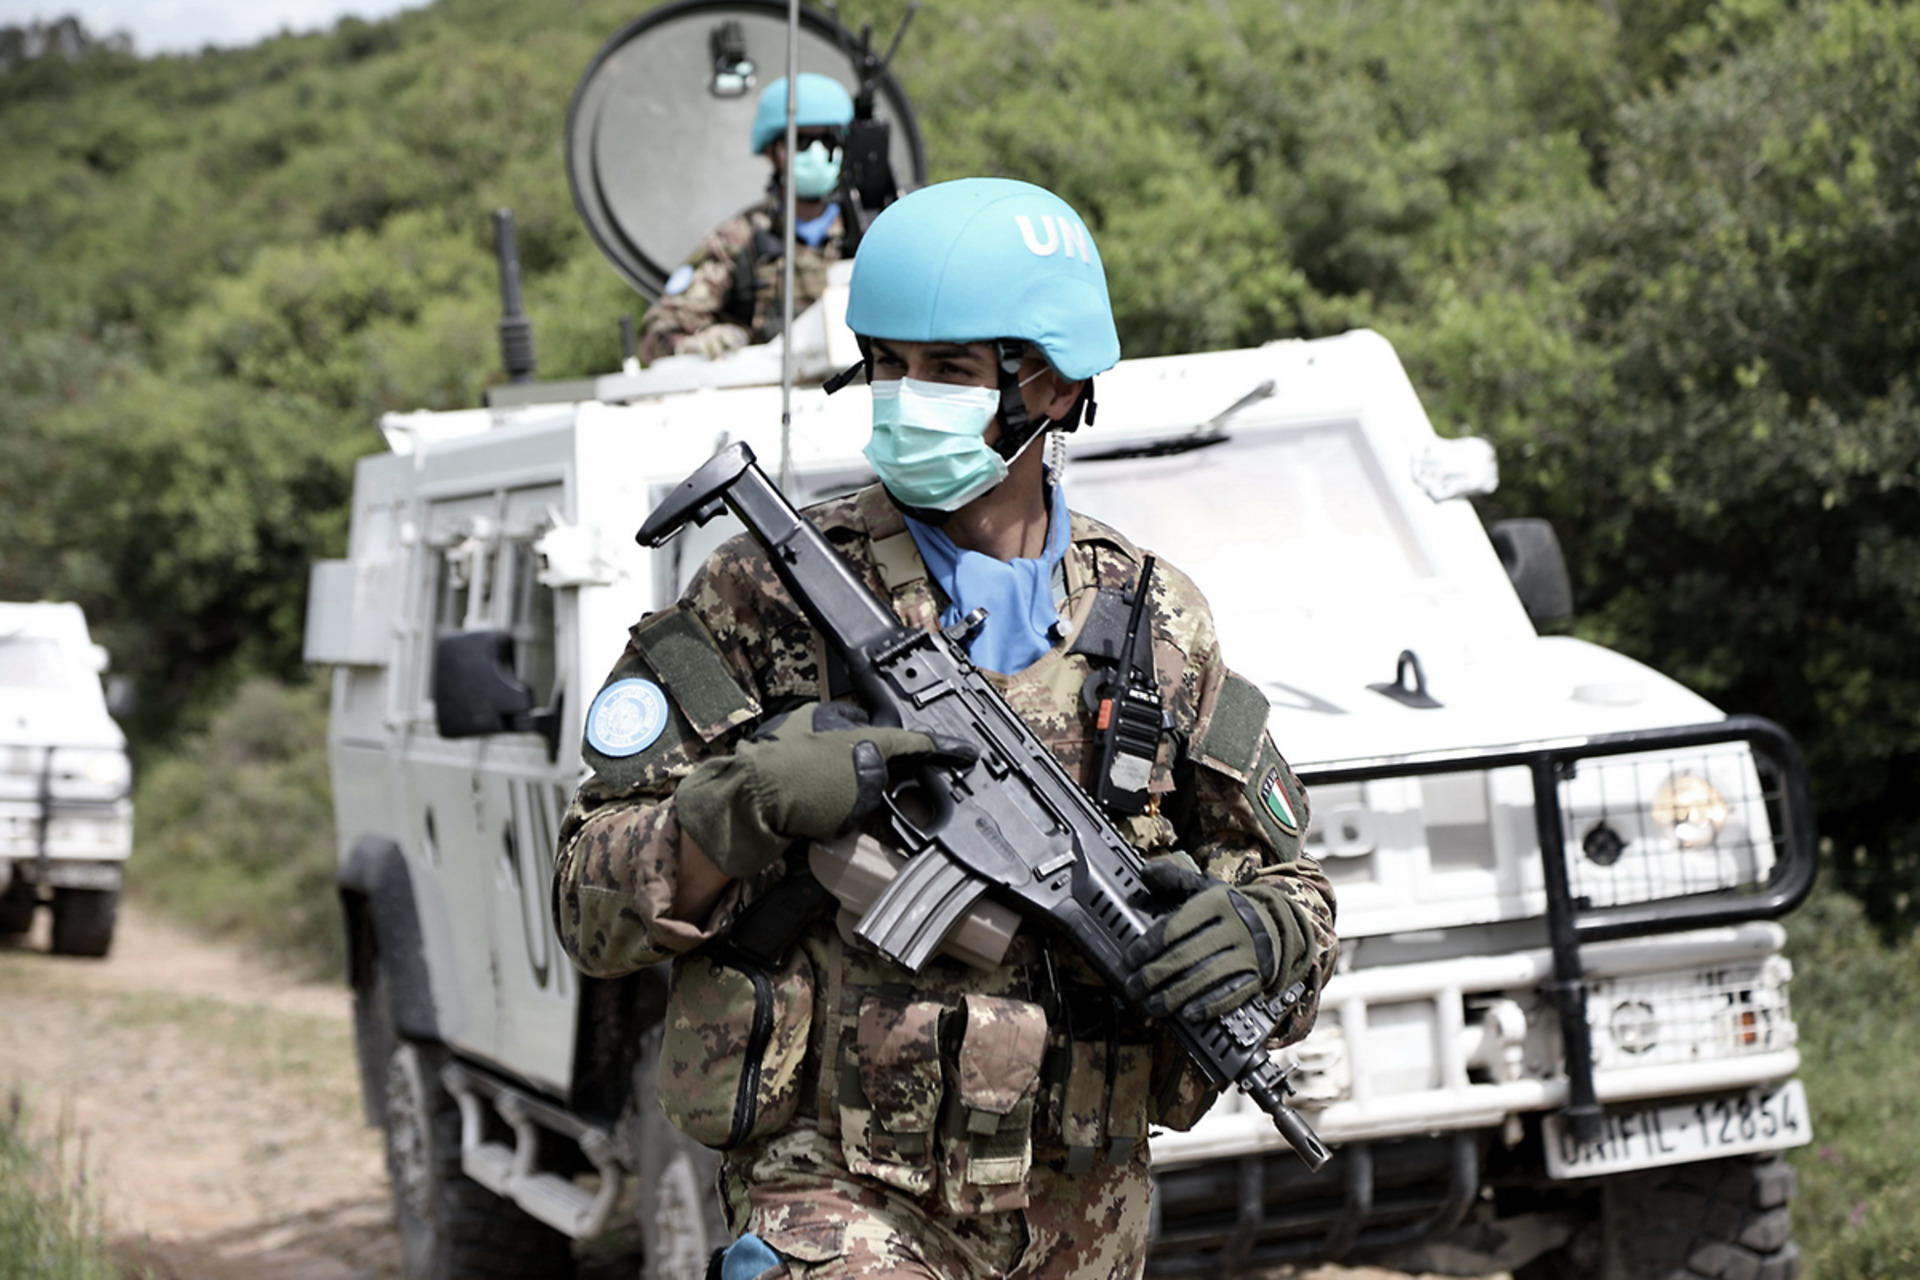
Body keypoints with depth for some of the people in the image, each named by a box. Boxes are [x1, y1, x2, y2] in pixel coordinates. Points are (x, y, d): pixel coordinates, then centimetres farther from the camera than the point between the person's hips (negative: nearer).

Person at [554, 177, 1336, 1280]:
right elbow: (595, 909, -4)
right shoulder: (770, 596, -3)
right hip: (841, 1191, -3)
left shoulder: (1155, 624, 6)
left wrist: (1261, 933, -11)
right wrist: (746, 807, -22)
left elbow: (1288, 883, 12)